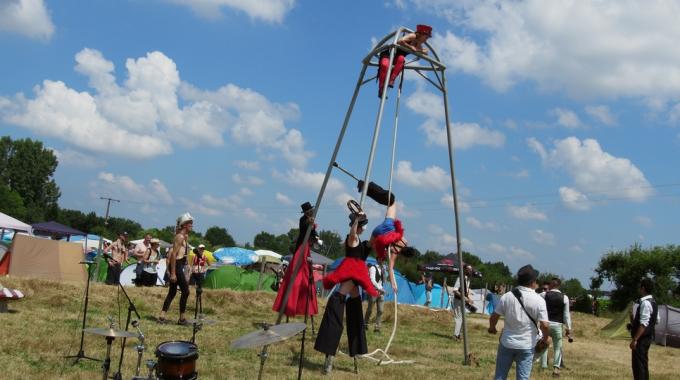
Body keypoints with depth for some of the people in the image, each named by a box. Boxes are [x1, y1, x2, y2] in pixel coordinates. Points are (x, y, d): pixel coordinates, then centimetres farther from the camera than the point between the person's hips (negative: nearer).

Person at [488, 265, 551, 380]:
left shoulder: (507, 296, -7)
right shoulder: (539, 300, -13)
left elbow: (494, 317, -1)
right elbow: (544, 325, -15)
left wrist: (492, 328, 21)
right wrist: (546, 338, 6)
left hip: (507, 343, 2)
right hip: (526, 345, -2)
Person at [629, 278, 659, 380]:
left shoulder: (645, 303, -20)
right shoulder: (653, 302, 12)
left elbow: (643, 324, -25)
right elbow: (657, 320, 21)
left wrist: (635, 339, -24)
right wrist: (634, 318, 21)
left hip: (641, 338, -10)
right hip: (648, 337, 10)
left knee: (638, 364, -6)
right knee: (643, 364, 18)